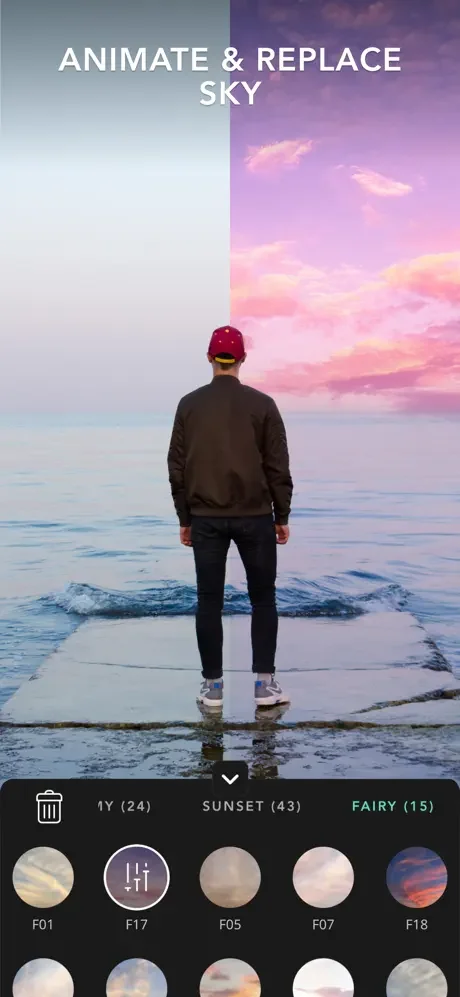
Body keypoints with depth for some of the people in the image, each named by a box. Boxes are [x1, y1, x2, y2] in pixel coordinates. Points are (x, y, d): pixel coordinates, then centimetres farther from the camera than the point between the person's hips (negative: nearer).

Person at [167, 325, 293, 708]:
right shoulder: (262, 404, -5)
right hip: (254, 516, -1)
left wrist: (184, 519, 11)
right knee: (263, 599, 10)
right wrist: (282, 517, 6)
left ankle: (213, 686, 12)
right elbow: (278, 467, -4)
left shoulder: (189, 404, 0)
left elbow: (177, 467, 3)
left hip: (205, 518, 1)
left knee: (209, 602, 8)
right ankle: (264, 684, 8)